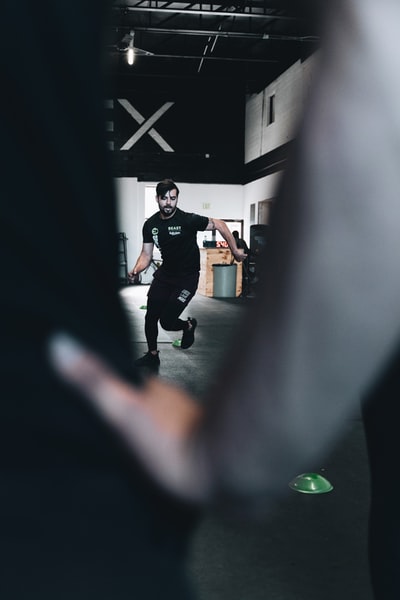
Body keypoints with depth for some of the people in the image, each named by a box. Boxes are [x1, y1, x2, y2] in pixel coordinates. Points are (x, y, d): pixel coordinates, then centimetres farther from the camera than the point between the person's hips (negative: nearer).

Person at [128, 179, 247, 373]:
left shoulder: (188, 220, -20)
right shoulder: (150, 225, -4)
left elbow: (219, 224, -11)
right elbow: (146, 254, 2)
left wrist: (235, 251, -13)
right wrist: (136, 270, -19)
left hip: (187, 278, -5)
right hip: (165, 274, 6)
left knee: (167, 322, -11)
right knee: (150, 317, 6)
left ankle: (189, 325, 24)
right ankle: (152, 355, 30)